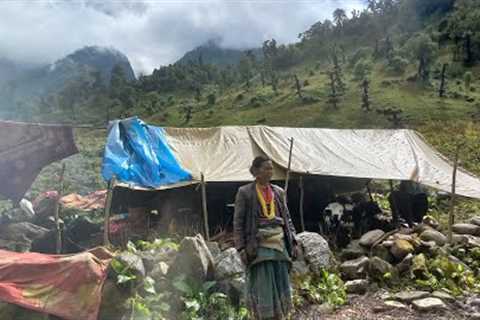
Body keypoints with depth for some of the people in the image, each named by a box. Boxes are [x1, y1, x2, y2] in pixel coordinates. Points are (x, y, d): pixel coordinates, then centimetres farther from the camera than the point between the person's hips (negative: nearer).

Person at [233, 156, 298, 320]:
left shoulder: (278, 192, 12)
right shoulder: (244, 192, -2)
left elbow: (287, 218, 15)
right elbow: (238, 223, -4)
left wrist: (293, 242, 7)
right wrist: (241, 248, -11)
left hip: (279, 244, 5)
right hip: (259, 246, -4)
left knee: (281, 285, 8)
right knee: (263, 287, -3)